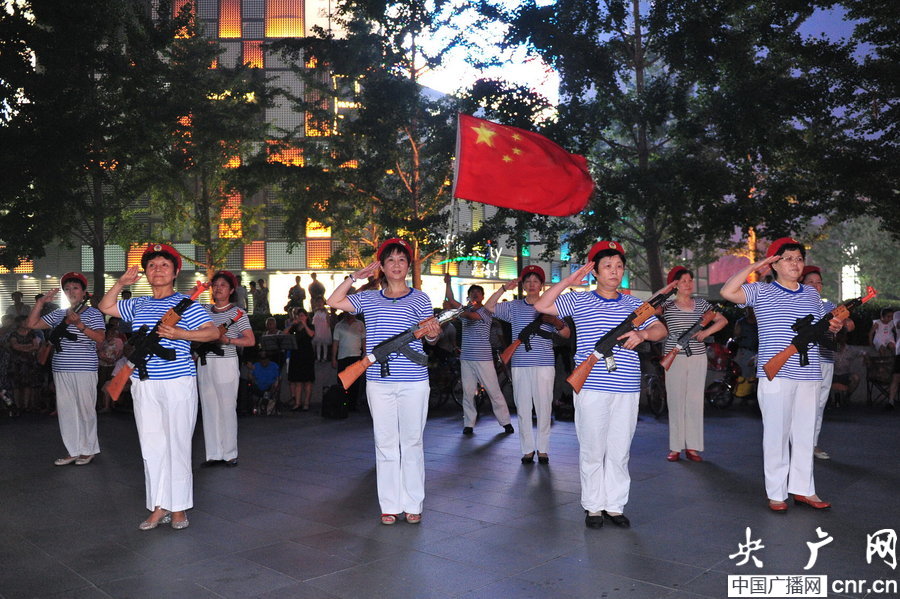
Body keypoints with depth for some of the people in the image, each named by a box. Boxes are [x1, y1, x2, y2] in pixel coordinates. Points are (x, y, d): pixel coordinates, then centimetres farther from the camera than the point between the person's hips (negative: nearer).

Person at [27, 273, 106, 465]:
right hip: (61, 370, 6)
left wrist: (79, 324, -25)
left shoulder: (93, 313, -1)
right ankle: (73, 451, 16)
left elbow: (100, 337, -14)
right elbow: (31, 324, 11)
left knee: (85, 409, 1)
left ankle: (88, 450, 13)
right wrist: (41, 302, 3)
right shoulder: (58, 314, 15)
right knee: (65, 410, 7)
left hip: (84, 370, -6)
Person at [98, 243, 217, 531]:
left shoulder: (185, 304, -3)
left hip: (178, 383, -5)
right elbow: (104, 307, 29)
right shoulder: (137, 305, 15)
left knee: (177, 444, 1)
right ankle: (158, 507, 18)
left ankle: (178, 507, 13)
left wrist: (178, 333, -22)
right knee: (151, 445, 8)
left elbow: (213, 332, -10)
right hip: (144, 386, 5)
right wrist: (121, 283, 15)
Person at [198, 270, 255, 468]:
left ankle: (230, 454, 10)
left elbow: (250, 341, -6)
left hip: (226, 364, -4)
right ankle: (213, 454, 15)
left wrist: (227, 340, -17)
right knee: (209, 409, 7)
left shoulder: (237, 312, -1)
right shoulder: (205, 309, 11)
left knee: (227, 409, -1)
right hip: (204, 364, 4)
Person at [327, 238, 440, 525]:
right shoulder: (369, 298, 11)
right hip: (379, 381, 2)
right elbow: (334, 301, 6)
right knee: (385, 443, 6)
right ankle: (390, 505, 16)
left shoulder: (419, 298, 6)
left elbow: (429, 334, 7)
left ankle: (413, 505, 16)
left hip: (413, 380, -1)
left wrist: (433, 334, -16)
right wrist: (355, 276, 4)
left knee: (412, 442, 5)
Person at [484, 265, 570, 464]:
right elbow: (489, 307, 2)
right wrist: (504, 288, -5)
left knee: (544, 407, 0)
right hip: (520, 364, 1)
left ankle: (543, 449, 11)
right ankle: (527, 449, 12)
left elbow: (566, 334, 7)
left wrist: (556, 322, -13)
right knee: (523, 408, 3)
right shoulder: (514, 307, 11)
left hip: (544, 364, -1)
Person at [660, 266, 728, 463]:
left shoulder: (700, 304, 11)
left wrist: (706, 332, -3)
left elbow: (722, 320, 12)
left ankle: (692, 447, 9)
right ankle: (675, 447, 5)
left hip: (697, 357, 2)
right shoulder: (667, 305, 3)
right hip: (675, 357, -2)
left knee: (695, 401, 2)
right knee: (675, 401, -1)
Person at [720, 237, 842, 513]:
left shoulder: (812, 294, 17)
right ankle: (776, 493, 8)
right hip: (775, 374, -5)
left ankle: (803, 489, 20)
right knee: (776, 433, -1)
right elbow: (727, 292, -15)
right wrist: (754, 266, -10)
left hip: (808, 374, 5)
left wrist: (833, 327, 3)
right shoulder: (760, 291, 1)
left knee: (805, 433, 9)